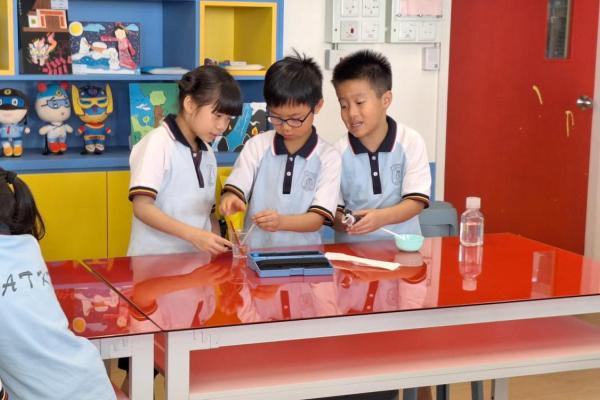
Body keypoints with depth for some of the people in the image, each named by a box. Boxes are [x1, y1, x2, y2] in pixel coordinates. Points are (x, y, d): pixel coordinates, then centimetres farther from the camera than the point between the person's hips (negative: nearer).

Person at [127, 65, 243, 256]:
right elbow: (142, 207, -15)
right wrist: (193, 235, -25)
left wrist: (218, 248, -1)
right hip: (154, 259, -6)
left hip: (196, 259, 6)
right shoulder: (158, 142, -6)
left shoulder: (208, 153, 14)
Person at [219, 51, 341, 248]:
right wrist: (230, 201, -22)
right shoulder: (257, 145, 6)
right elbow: (234, 190, 1)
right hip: (255, 251, 3)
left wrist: (281, 221, -24)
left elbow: (318, 218, -6)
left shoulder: (328, 157, 1)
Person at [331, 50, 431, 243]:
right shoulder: (339, 151, -1)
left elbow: (416, 201, -5)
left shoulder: (411, 142, -2)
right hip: (352, 246, 2)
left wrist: (381, 217, -22)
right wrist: (341, 222, -22)